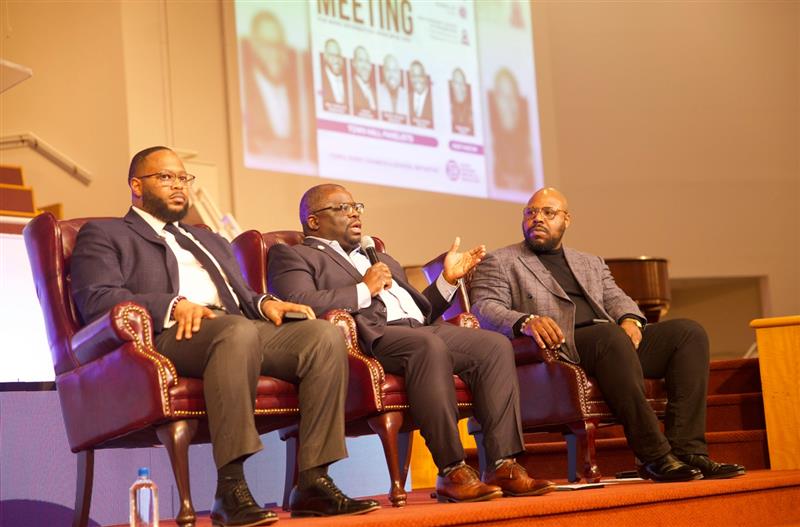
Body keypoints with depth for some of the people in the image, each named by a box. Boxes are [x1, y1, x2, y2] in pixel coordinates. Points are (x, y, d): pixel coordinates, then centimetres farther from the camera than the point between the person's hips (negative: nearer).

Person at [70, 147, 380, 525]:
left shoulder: (210, 241, 38)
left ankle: (312, 481, -24)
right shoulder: (103, 235, 16)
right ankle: (231, 490, -41)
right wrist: (172, 305, -17)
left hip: (238, 326, 7)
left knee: (325, 335, -21)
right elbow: (96, 299, -2)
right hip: (168, 336, -6)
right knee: (239, 331, -40)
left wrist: (265, 302, 4)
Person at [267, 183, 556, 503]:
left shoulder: (381, 259, 37)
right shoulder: (292, 256, 13)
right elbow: (298, 305, -9)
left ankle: (503, 466, -23)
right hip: (371, 336, -7)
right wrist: (365, 289, -5)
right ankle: (452, 472, -34)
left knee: (495, 345, -17)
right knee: (429, 345, -37)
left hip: (422, 330, 8)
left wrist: (447, 279, 18)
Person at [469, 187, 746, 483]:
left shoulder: (592, 264, 32)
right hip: (558, 347, -6)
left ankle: (687, 450, -24)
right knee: (609, 335, -37)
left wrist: (629, 319, -7)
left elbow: (616, 298, 18)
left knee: (689, 332, -14)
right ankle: (654, 456, -36)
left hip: (611, 342, 6)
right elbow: (484, 310, -2)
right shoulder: (499, 263, 15)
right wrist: (526, 322, -23)